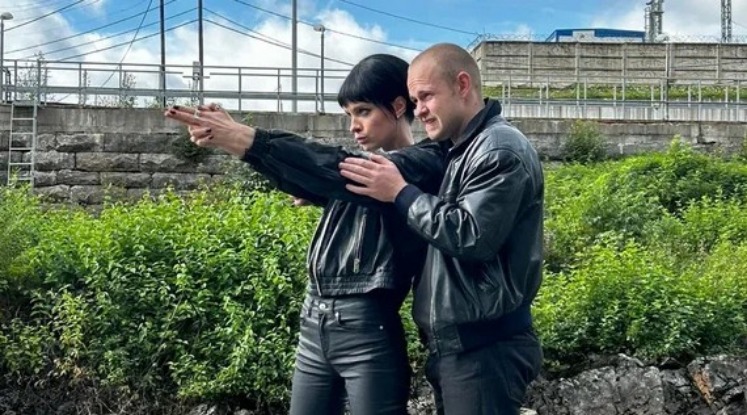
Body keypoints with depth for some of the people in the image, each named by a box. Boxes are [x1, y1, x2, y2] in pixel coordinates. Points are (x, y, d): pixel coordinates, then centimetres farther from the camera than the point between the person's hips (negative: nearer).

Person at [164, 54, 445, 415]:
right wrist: (230, 136, -12)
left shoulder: (425, 163, -5)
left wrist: (248, 139, -24)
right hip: (314, 322, 8)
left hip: (366, 326, -7)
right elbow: (306, 180, 3)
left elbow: (335, 170, -18)